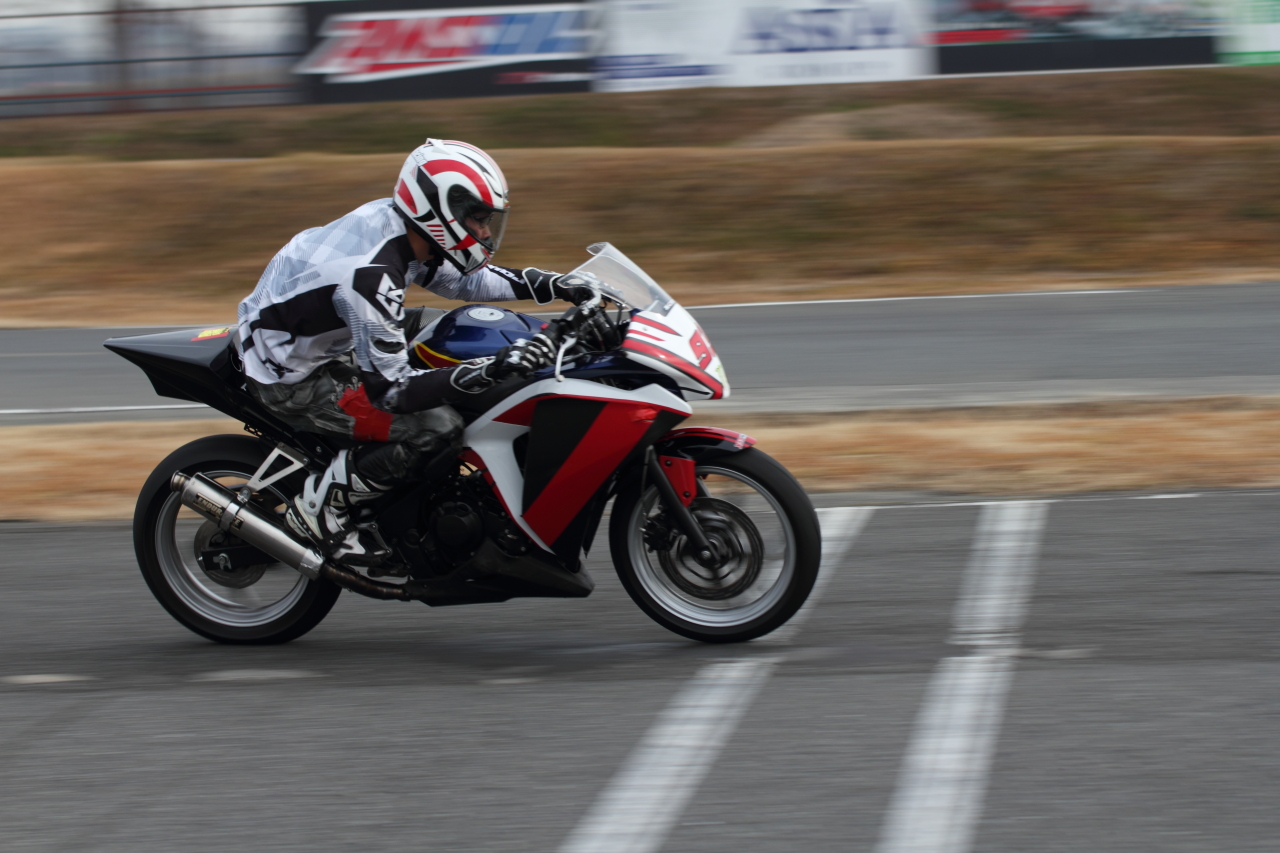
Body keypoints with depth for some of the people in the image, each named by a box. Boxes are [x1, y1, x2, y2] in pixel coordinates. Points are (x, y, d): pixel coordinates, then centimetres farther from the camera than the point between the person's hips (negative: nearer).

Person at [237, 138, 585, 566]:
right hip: (295, 378, -10)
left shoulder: (396, 223, -6)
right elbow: (392, 390, -31)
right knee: (437, 427, -21)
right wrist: (493, 369, -39)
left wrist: (556, 285, 2)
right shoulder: (369, 277, -33)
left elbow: (460, 276, 13)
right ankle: (319, 506, -5)